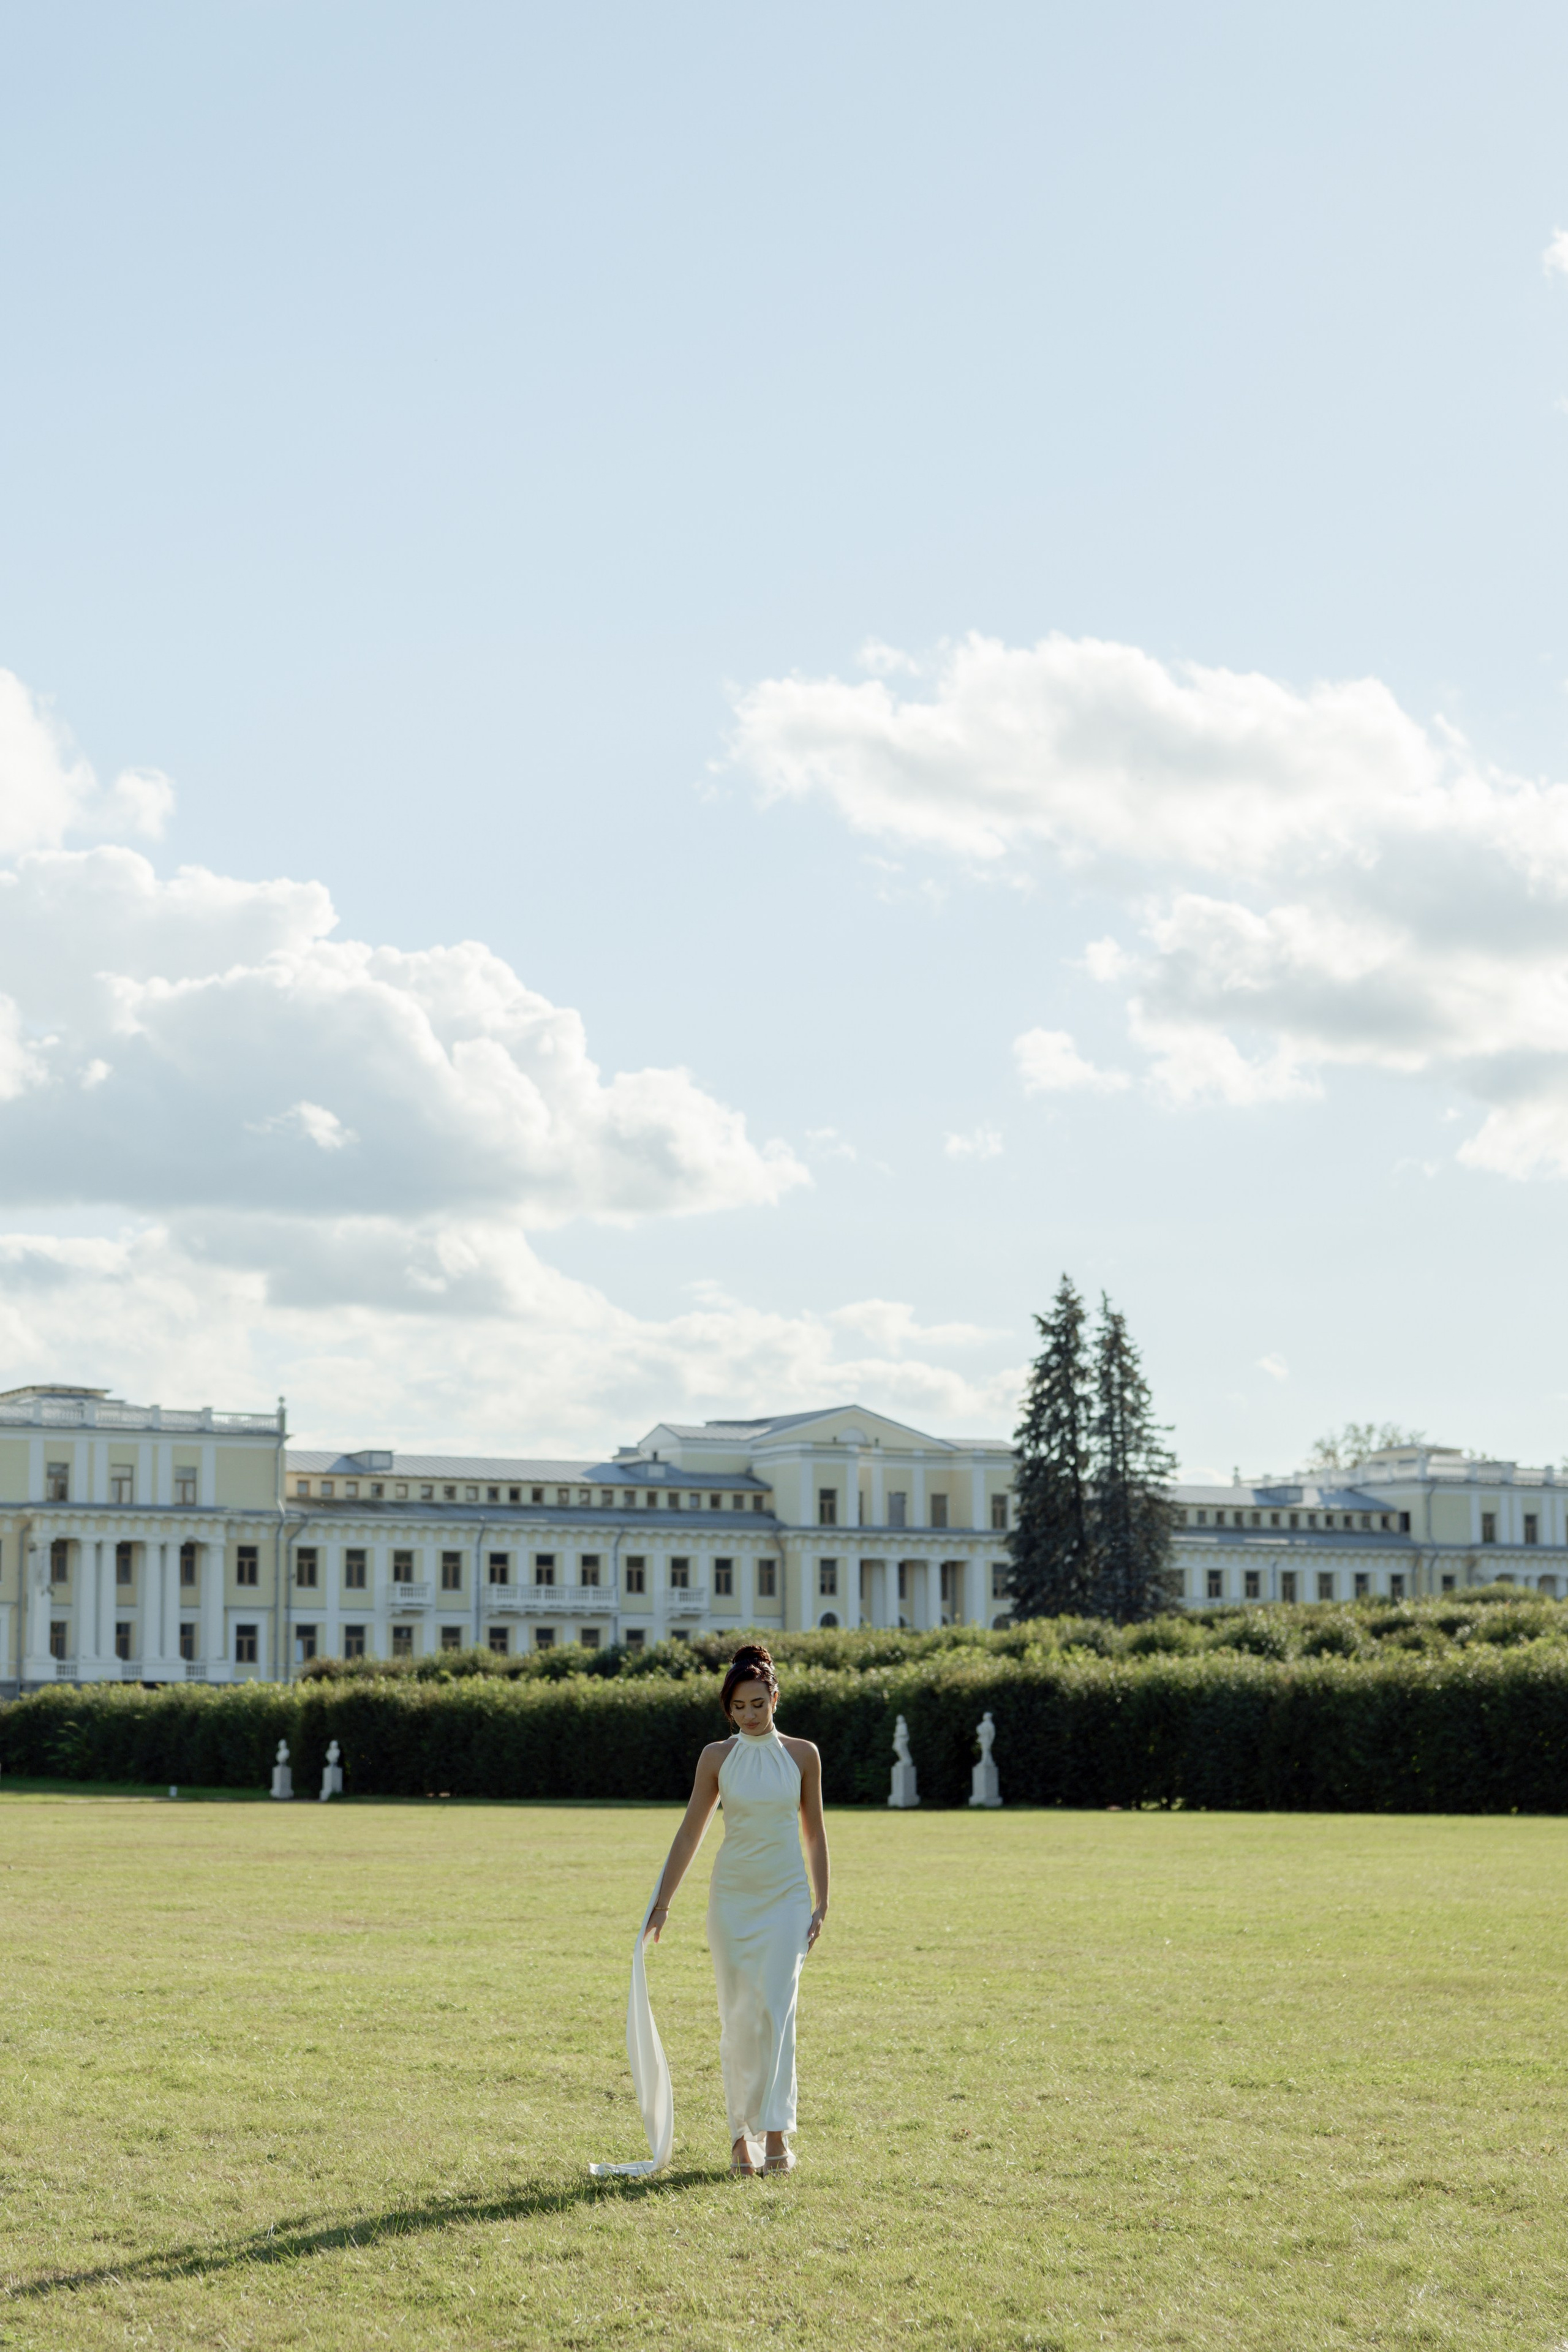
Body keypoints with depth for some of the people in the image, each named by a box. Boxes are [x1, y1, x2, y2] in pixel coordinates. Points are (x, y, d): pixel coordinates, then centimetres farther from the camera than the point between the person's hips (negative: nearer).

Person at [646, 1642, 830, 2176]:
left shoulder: (802, 1755, 2)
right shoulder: (717, 1757, 2)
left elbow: (814, 1832, 9)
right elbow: (690, 1832, 6)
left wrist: (821, 1905, 5)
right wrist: (661, 1905, 4)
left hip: (786, 1896, -1)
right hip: (733, 1895, 1)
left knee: (777, 2009, -12)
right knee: (738, 2016, 1)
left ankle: (776, 2131, -12)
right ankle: (741, 2131, 11)